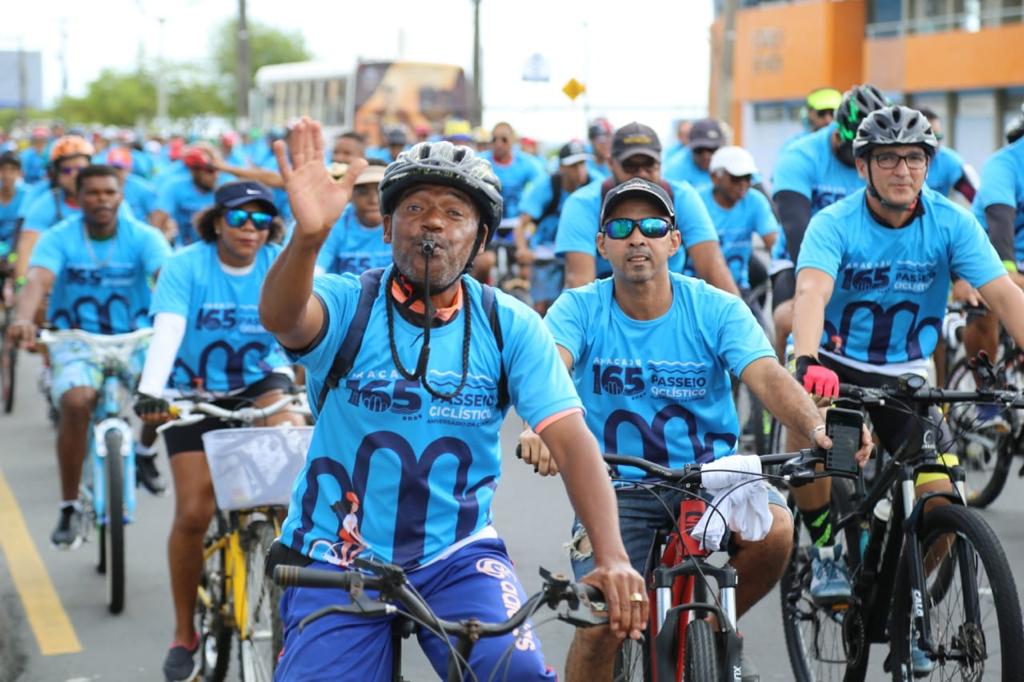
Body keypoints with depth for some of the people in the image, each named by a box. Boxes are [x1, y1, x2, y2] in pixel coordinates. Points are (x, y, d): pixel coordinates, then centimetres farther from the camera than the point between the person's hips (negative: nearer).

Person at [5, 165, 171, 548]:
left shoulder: (143, 237, -6)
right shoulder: (58, 239, -7)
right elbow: (38, 281, -24)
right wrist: (23, 319, -46)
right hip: (76, 340, -1)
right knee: (76, 401, -29)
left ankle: (146, 450, 8)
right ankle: (69, 508, -14)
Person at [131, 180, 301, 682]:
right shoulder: (186, 266, -15)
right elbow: (168, 330, -28)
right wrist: (150, 392, -43)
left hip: (259, 384, 1)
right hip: (195, 394, -1)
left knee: (291, 434, -35)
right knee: (193, 514, -5)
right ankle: (184, 633, 12)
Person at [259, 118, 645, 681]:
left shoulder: (511, 326, -4)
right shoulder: (346, 304, -8)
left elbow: (572, 441, -12)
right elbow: (282, 318, -32)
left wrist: (612, 559, -28)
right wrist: (308, 236, -54)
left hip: (456, 557, 0)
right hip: (336, 560, 0)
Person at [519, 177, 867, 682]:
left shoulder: (716, 309, -5)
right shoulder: (579, 309, -6)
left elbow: (767, 376, -19)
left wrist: (817, 427, -41)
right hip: (617, 487, -1)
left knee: (773, 527, -29)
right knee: (600, 627, -18)